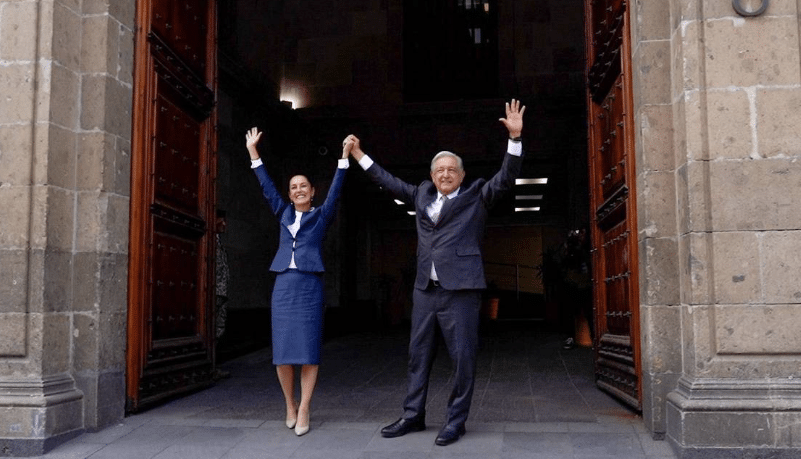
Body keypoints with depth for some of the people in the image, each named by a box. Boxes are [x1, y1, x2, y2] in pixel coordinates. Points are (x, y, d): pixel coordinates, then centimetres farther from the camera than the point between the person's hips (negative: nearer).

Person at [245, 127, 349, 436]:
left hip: (309, 285, -3)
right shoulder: (284, 213, 17)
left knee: (308, 349, -5)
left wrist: (344, 157, -5)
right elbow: (267, 187, 17)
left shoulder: (321, 215, 10)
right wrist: (253, 152, 17)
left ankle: (303, 410, 0)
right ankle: (289, 405, 17)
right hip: (283, 284, 3)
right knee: (283, 349, 2)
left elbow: (335, 190, 1)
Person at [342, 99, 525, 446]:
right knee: (418, 355, 11)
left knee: (463, 357, -1)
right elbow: (389, 182, 23)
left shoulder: (477, 195, 5)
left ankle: (456, 421, 10)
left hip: (461, 290, -5)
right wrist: (358, 155, 23)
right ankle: (413, 416, 22)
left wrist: (515, 137, -18)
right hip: (425, 289, 5)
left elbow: (506, 178, -6)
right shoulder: (422, 195, 16)